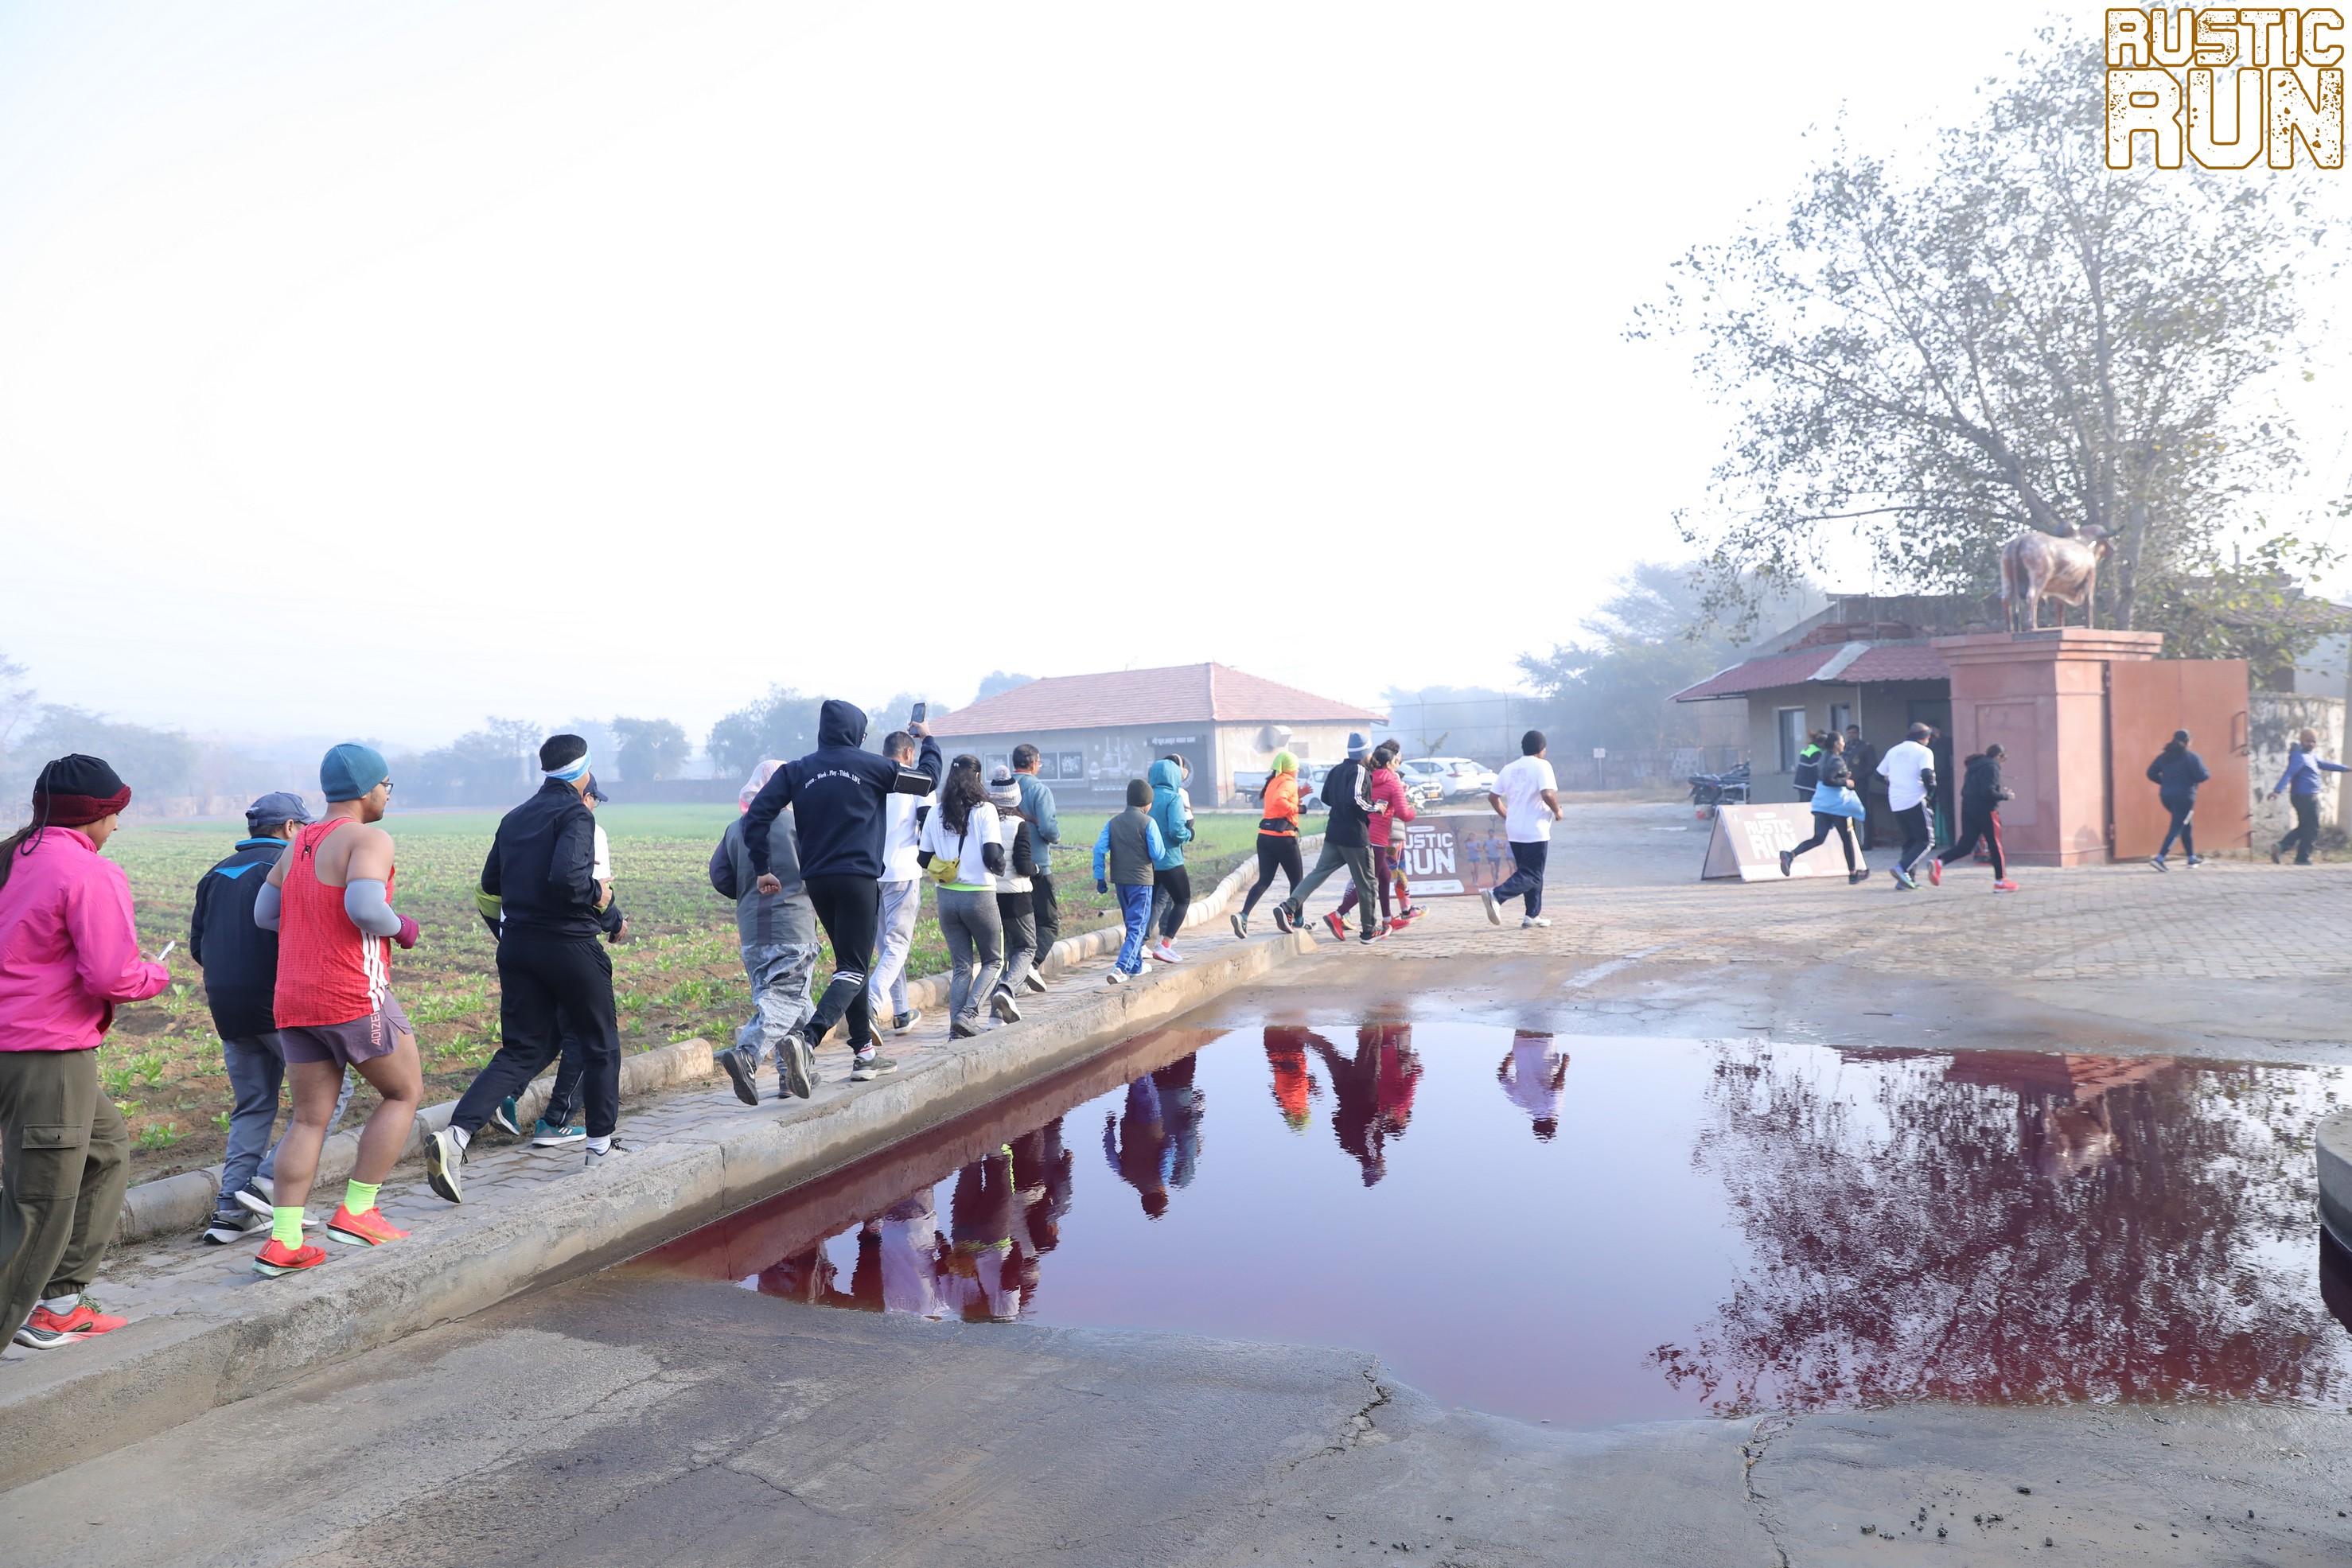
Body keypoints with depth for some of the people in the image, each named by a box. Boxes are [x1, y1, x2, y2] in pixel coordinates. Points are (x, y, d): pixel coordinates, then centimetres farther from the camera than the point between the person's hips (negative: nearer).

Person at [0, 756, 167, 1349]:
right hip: (48, 1056, -10)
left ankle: (57, 1302, 28)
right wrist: (154, 973, -1)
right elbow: (112, 975, -22)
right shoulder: (91, 874, -17)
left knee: (106, 1149, 24)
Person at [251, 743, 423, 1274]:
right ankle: (356, 1212, 8)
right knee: (404, 1093, 11)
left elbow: (265, 914, 19)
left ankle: (283, 1241, 7)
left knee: (310, 1120, 11)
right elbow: (364, 907, -26)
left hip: (293, 1001, 8)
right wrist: (400, 927, -7)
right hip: (354, 996, -8)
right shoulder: (369, 839, -11)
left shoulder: (298, 844, 16)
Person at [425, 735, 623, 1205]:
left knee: (522, 1051, 9)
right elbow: (566, 877, -26)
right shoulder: (576, 814, -11)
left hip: (516, 945, 7)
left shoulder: (514, 818, 13)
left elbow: (489, 888, 17)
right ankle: (601, 1145, 21)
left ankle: (455, 1136, -11)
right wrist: (598, 894, -9)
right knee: (600, 1042, 13)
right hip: (569, 945, -6)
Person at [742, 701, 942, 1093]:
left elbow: (756, 816, -2)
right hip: (858, 879, -5)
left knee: (851, 963, 19)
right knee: (853, 970, -6)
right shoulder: (869, 766, -1)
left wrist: (762, 869, 5)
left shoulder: (798, 770, 7)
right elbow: (928, 779, 10)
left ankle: (865, 1052, 23)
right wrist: (928, 740, 27)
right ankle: (807, 1039, -29)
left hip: (816, 881, 5)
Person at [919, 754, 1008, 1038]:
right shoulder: (984, 811, -9)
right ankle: (967, 1013, -7)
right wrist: (999, 865, 5)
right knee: (993, 961, 12)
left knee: (962, 966, 12)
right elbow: (993, 857, -16)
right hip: (979, 896, -4)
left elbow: (925, 860, 6)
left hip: (947, 897, 4)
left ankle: (957, 1029, 3)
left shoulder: (935, 814, 3)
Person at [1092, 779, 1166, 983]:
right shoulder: (1148, 823, -10)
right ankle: (1121, 968, -21)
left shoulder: (1113, 822, 6)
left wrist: (1100, 877, 5)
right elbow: (1157, 854, -13)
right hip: (1141, 881, -6)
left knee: (1132, 923, 22)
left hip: (1120, 880, 6)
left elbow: (1099, 849, 0)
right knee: (1138, 926, -6)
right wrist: (1164, 848, 10)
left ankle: (1136, 965, 31)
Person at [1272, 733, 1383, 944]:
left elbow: (1326, 798, 19)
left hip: (1334, 834, 7)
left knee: (1319, 872, 3)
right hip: (1355, 836, -7)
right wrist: (1373, 808, -14)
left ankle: (1288, 907, -15)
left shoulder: (1337, 770, 11)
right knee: (1366, 882, 5)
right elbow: (1354, 799, -27)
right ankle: (1368, 931, 13)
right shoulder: (1360, 771, -13)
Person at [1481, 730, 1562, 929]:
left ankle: (1533, 915, 19)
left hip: (1514, 831, 7)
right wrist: (1557, 811, -4)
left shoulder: (1509, 768, 9)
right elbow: (1548, 794, -22)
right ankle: (1496, 895, -25)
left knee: (1529, 873, 18)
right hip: (1535, 831, -7)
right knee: (1531, 876, -4)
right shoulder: (1541, 766, -9)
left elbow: (1492, 797, 10)